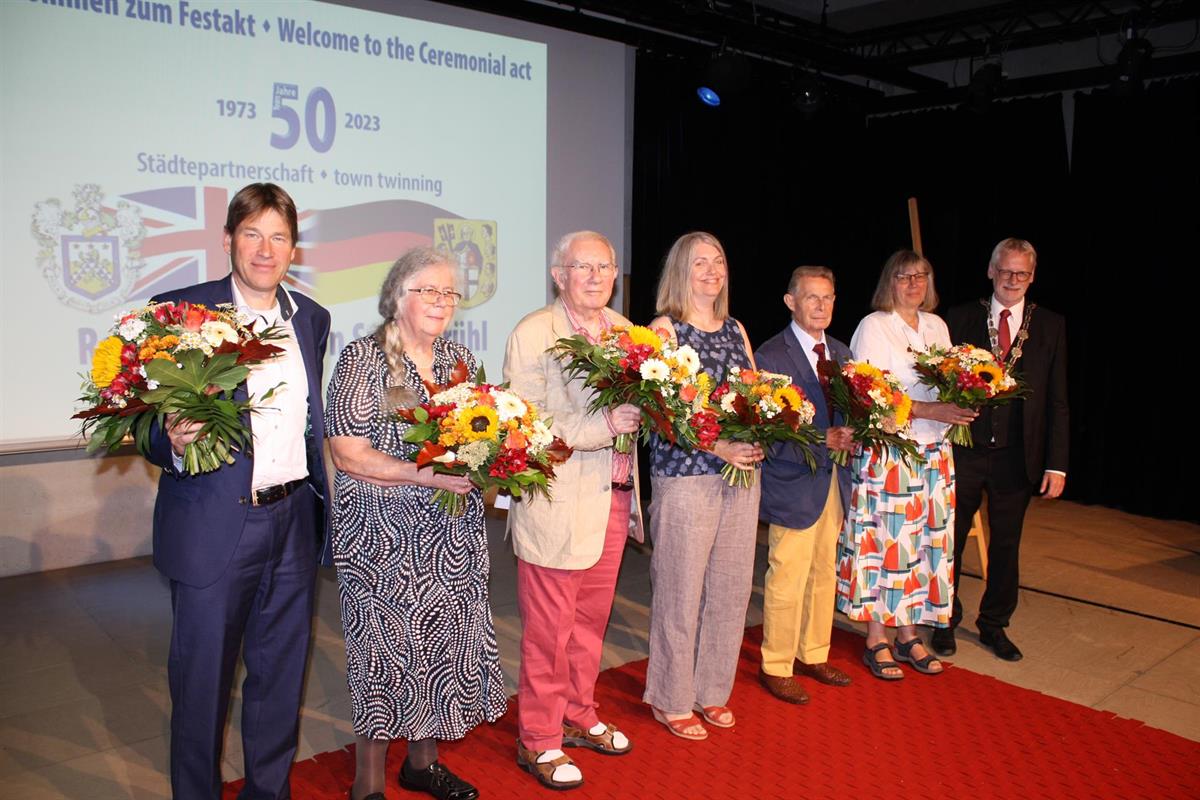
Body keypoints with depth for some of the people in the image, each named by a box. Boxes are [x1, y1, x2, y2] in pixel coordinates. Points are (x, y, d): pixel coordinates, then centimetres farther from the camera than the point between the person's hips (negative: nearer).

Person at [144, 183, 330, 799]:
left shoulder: (312, 319, 8)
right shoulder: (179, 310, -7)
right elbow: (152, 423, -6)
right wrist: (173, 443, -28)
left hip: (293, 523, 4)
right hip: (214, 526, -4)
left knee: (281, 674, 16)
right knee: (201, 678, 9)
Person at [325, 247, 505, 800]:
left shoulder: (460, 359, 10)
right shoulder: (363, 359, -9)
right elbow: (348, 455, -14)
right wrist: (429, 476, -22)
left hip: (453, 532, 6)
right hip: (383, 533, -6)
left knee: (445, 639, 12)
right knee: (385, 644, 2)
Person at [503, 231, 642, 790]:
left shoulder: (625, 330, 9)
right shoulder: (531, 335, -11)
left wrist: (641, 412, -5)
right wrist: (604, 426, -24)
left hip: (614, 498, 7)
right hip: (557, 503, -6)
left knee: (592, 619, 19)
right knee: (549, 628, 5)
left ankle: (579, 716, 38)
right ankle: (538, 740, 23)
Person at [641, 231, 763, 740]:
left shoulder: (736, 330, 15)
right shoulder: (665, 328, -4)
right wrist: (719, 447, -21)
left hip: (741, 472, 6)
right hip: (685, 474, -6)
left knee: (732, 587, 11)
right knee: (681, 589, 1)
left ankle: (711, 690, 29)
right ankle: (672, 699, 19)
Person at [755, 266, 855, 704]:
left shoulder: (840, 353, 11)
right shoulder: (770, 356, -12)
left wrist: (853, 434, -1)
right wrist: (823, 441, -24)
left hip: (833, 482, 7)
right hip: (793, 485, -7)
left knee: (824, 575, 17)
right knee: (787, 579, 0)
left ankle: (813, 656, 33)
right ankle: (775, 667, 16)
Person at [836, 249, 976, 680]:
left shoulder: (937, 326, 14)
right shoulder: (873, 326, -7)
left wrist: (961, 402, -3)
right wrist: (929, 410, -22)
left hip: (934, 453, 7)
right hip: (887, 454, -6)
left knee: (927, 541, 9)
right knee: (885, 543, -2)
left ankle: (908, 634, 22)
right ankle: (876, 641, 12)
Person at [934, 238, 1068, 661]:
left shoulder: (1051, 325, 4)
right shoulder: (960, 318, 0)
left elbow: (1056, 401, 2)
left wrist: (1056, 464, -3)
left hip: (1017, 455, 1)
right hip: (962, 451, -1)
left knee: (1006, 544, 13)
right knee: (950, 539, 9)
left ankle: (994, 625, 31)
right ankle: (945, 622, 28)